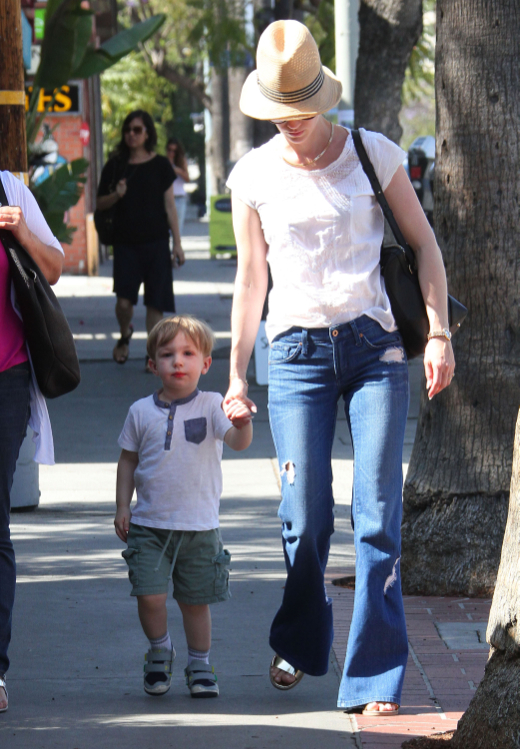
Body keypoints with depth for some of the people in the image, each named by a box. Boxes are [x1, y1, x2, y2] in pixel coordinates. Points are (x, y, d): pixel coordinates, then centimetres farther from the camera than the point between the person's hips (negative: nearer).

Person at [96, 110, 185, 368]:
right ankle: (125, 335, 21)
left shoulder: (160, 165, 3)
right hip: (126, 242, 0)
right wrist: (116, 195, -12)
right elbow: (100, 204, 10)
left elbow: (169, 206, 5)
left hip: (156, 242, 0)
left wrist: (177, 243, 1)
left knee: (155, 302, -2)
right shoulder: (115, 166, 5)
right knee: (124, 300, -9)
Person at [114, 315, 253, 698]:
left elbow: (238, 442, -18)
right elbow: (128, 460, 13)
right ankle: (160, 650, 18)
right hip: (149, 524, 1)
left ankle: (200, 665, 26)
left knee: (196, 600, 7)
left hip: (199, 526, -1)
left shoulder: (212, 406, -4)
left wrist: (242, 423, -40)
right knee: (149, 596, -10)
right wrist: (123, 506, 6)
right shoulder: (142, 412, 3)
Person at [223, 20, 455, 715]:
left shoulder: (374, 155, 2)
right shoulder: (253, 176, 6)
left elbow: (424, 245, 7)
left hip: (375, 346, -1)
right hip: (297, 351, 1)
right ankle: (298, 641, 26)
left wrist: (439, 333, -3)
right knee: (305, 519, -2)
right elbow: (251, 278, 12)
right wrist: (237, 374, 10)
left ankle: (375, 679, -3)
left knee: (378, 516, -8)